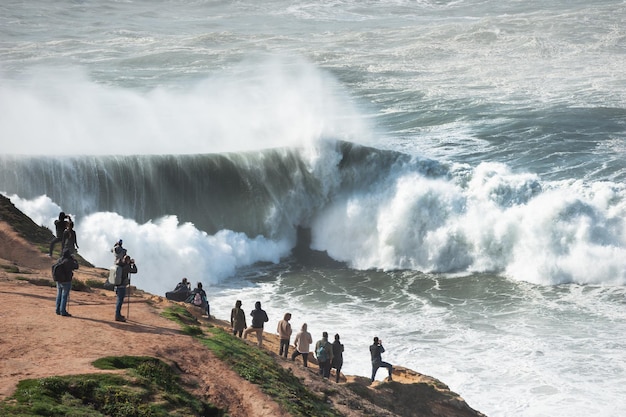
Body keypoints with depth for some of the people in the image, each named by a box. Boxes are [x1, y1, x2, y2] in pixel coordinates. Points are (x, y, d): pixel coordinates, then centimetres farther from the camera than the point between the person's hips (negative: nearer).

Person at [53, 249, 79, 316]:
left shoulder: (59, 261, 3)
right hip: (66, 282, -7)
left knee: (59, 296, 13)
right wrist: (74, 259, 8)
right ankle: (63, 311, -3)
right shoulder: (69, 261, -17)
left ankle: (58, 311, 17)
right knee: (64, 296, -3)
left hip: (58, 281, 7)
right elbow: (76, 266, -6)